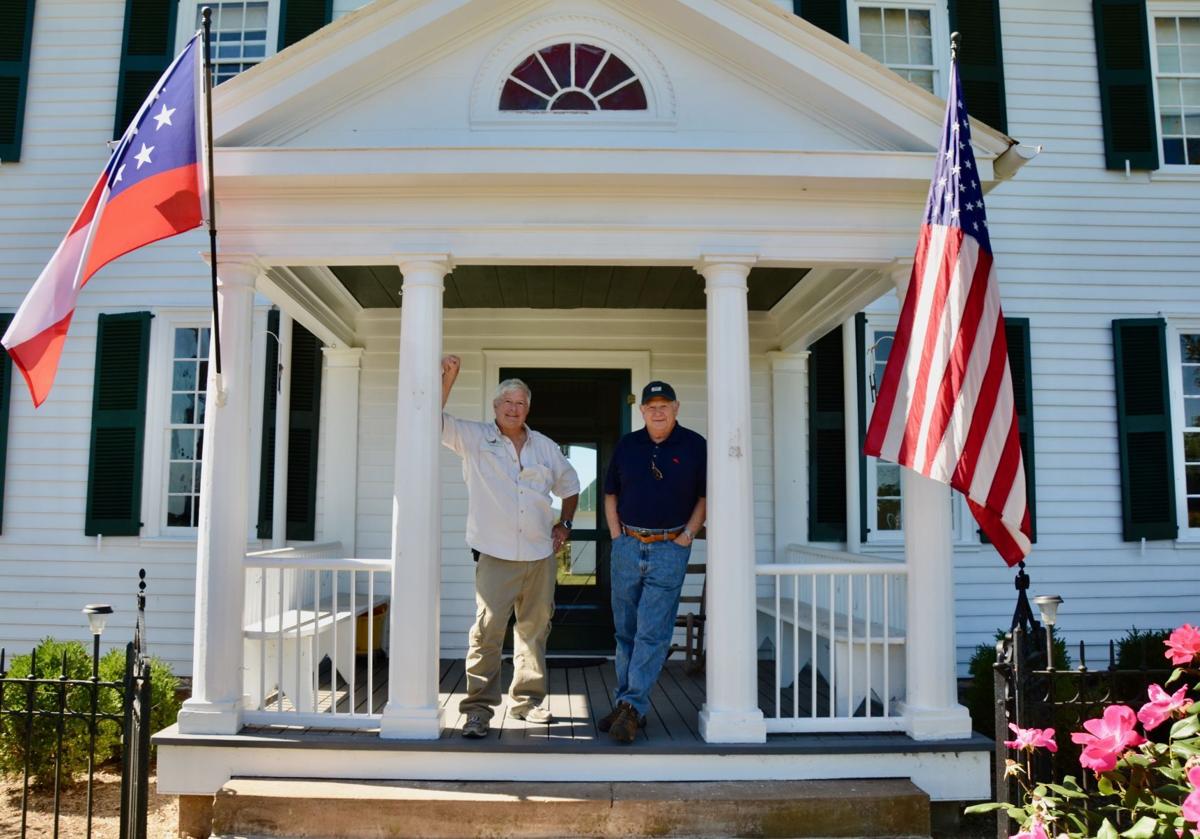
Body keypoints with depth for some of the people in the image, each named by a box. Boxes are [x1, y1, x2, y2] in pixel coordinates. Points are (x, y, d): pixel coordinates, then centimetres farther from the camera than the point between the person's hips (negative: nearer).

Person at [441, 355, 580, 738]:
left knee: (534, 629, 9)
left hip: (540, 553, 4)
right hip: (495, 553, -4)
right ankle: (479, 707, -5)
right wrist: (447, 378, -16)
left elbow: (569, 484, 26)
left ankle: (527, 700, 22)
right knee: (488, 629, -12)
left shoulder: (546, 447, 14)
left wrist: (565, 524, 15)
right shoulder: (475, 439, 3)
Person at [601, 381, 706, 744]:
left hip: (669, 550, -3)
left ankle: (632, 707, -3)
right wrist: (615, 534, 5)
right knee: (625, 631, 9)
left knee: (652, 632, -7)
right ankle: (625, 705, 19)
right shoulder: (627, 445, 9)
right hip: (627, 546, 4)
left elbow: (706, 495, 6)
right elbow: (610, 493, 16)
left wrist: (688, 534, -3)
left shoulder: (694, 446, 1)